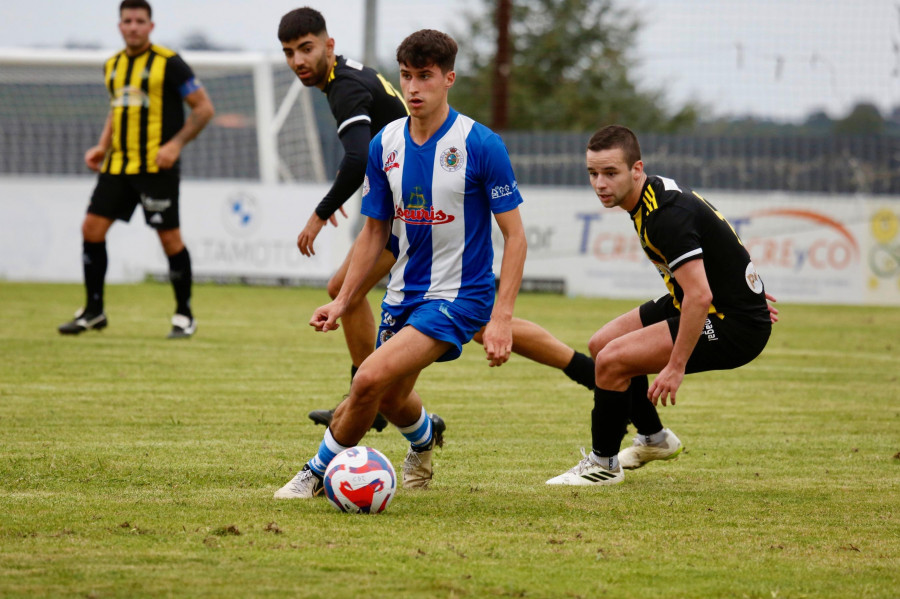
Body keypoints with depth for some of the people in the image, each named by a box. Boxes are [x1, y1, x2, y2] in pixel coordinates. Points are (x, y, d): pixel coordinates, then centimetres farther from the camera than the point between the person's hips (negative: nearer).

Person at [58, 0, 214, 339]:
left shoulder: (168, 63, -7)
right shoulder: (113, 66, 13)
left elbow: (204, 108, -6)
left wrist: (176, 144, -16)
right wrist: (102, 147, 13)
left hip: (156, 166, -6)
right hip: (117, 164, 6)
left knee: (170, 238, -4)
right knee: (92, 228, 0)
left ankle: (184, 315, 11)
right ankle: (93, 311, 11)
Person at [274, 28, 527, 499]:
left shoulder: (481, 145, -15)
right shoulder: (385, 144, 1)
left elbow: (514, 236, -11)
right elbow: (375, 232, 11)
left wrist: (501, 318, -18)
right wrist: (342, 301, 4)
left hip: (458, 295, -6)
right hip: (403, 293, 6)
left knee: (372, 378, -23)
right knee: (390, 399, 20)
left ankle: (320, 471, -3)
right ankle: (425, 434, 56)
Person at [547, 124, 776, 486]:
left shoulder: (667, 215, -28)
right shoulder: (656, 193, 2)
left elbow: (700, 296, -33)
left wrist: (676, 367, -29)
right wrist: (745, 288, 28)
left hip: (734, 326, -10)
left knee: (611, 360, -17)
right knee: (602, 344, 16)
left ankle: (603, 464, 1)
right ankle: (653, 439, 34)